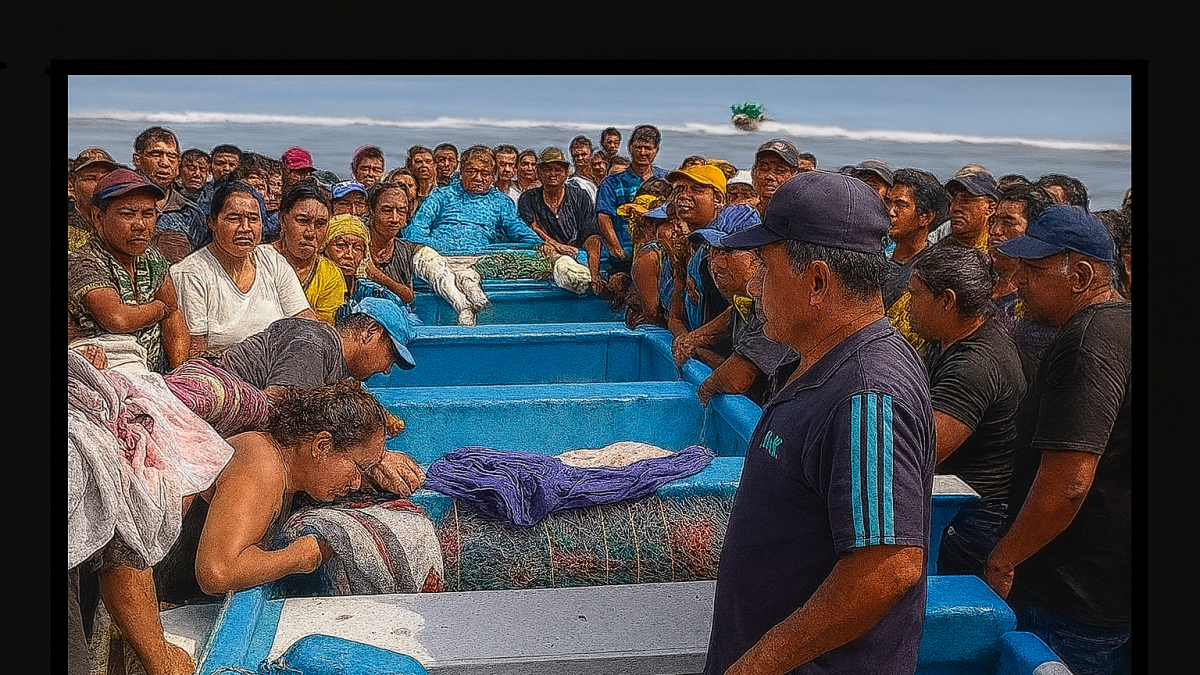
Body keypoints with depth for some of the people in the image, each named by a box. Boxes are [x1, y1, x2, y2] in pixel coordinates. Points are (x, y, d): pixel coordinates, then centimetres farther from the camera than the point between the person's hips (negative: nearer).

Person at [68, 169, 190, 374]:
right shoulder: (82, 264, -14)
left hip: (156, 379, 7)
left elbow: (173, 315, 12)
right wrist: (159, 308, -7)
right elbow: (118, 320, -27)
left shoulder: (153, 258, 7)